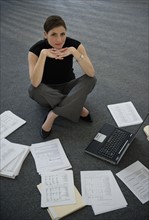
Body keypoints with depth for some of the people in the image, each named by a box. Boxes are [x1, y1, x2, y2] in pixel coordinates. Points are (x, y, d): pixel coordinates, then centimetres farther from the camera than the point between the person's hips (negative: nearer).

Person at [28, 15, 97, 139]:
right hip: (48, 92, 0)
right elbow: (35, 83, -36)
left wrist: (74, 52, -42)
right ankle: (78, 107, -22)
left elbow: (91, 73, -31)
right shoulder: (36, 49, -22)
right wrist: (43, 54, -45)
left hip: (68, 87, 1)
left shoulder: (74, 45, -19)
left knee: (91, 80, -27)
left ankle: (53, 115, -27)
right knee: (33, 90, -33)